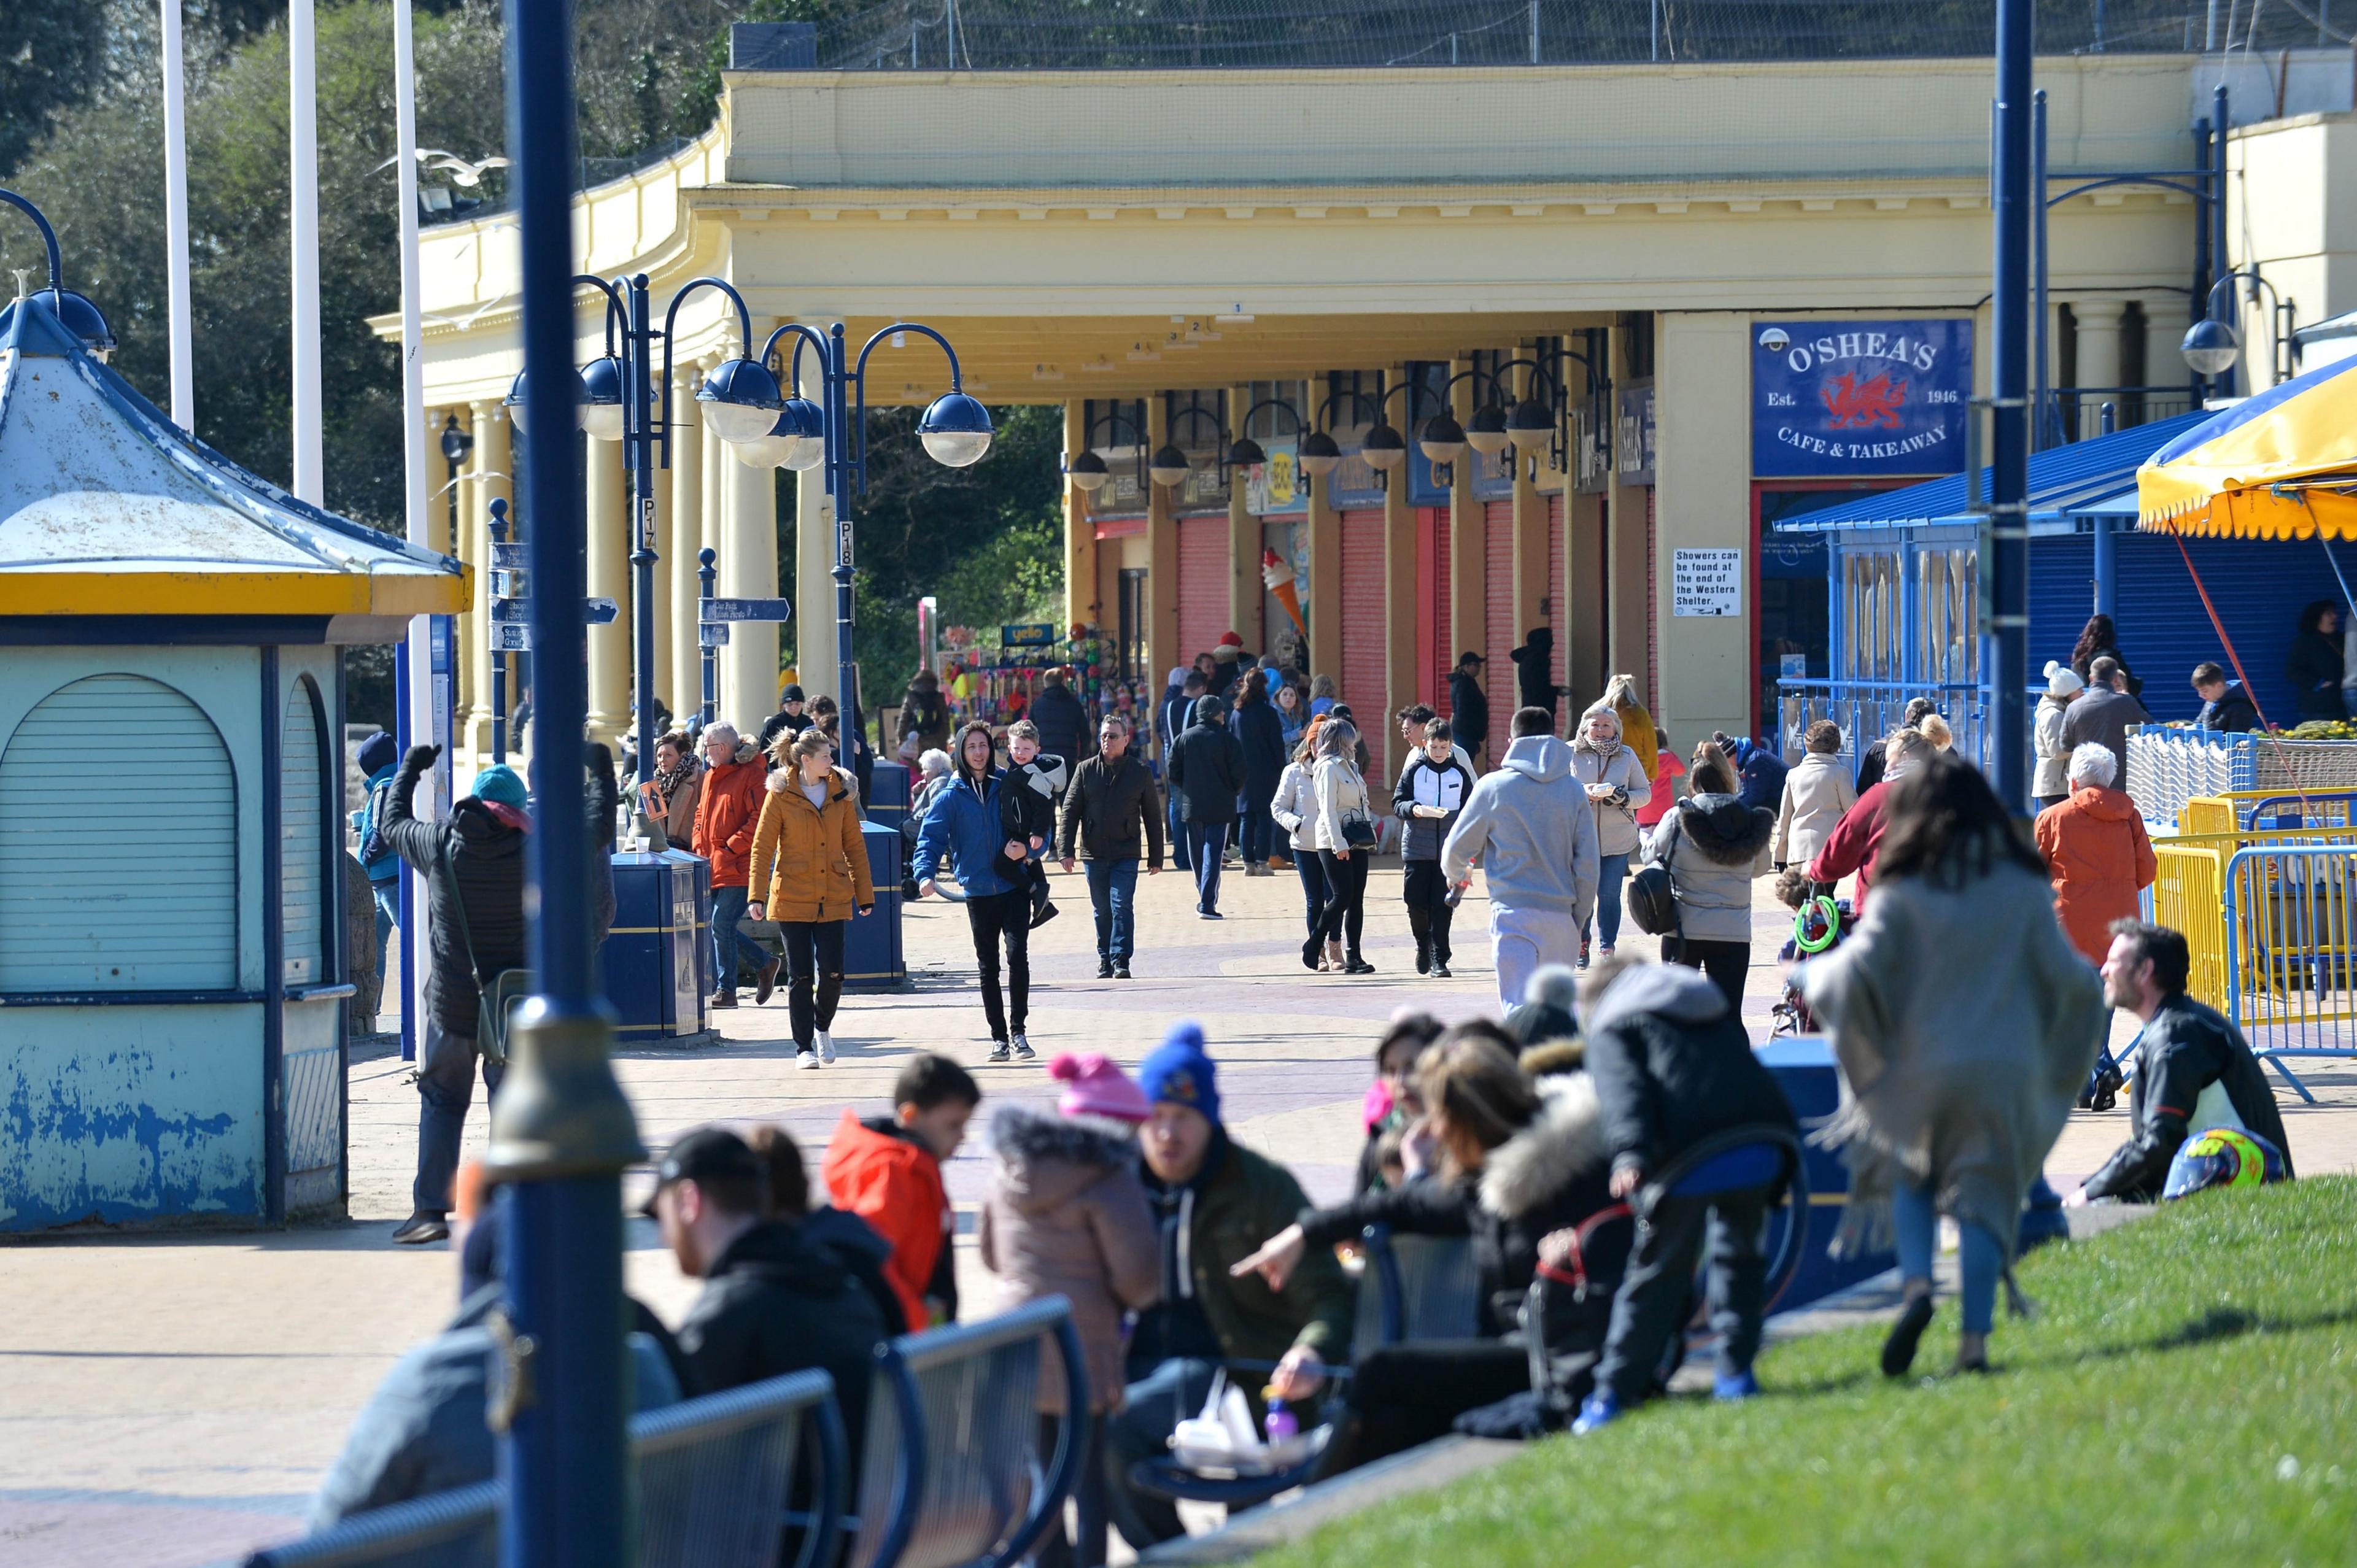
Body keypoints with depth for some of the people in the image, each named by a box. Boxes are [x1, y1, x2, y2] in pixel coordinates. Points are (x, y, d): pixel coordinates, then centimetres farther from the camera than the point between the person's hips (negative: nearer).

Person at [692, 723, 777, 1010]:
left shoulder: (752, 774, -10)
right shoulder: (711, 776, 16)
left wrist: (730, 849, -18)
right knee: (719, 926, 7)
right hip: (713, 868, 8)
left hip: (739, 869, -8)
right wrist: (700, 847, 10)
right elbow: (702, 813, 25)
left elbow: (759, 820, -16)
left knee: (721, 925, -10)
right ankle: (765, 965, 25)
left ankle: (725, 990, -2)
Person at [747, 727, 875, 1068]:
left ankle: (823, 1027, 25)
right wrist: (757, 895, -10)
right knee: (800, 976, -1)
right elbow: (762, 847, -3)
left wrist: (865, 895, 10)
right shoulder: (781, 794, -4)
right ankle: (804, 1048, 9)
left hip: (833, 899, 2)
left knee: (833, 974, -3)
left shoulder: (841, 793, 6)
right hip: (792, 899, -2)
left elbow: (855, 846, 11)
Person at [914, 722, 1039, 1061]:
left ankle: (1018, 1031, -7)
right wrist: (925, 874, -23)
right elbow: (930, 838, -5)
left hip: (1014, 889, -1)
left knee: (1017, 955, -14)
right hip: (978, 891, 1)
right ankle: (999, 1037, 14)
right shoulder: (951, 797, 2)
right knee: (988, 967, 7)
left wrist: (1028, 847, -11)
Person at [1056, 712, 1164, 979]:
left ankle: (1121, 961, -13)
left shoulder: (1140, 774, 3)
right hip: (1094, 853, 2)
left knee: (1122, 905, -12)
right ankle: (1105, 960, 19)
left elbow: (1152, 818, 9)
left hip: (1125, 854, -2)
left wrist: (1156, 858, 8)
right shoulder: (1086, 771, 5)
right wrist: (1065, 850, -4)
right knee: (1102, 910, 8)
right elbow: (1070, 812, 5)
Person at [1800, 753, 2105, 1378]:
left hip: (1923, 1066, -1)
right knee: (1984, 1197, 5)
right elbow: (2070, 980, 3)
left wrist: (1813, 977, 8)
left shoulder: (1902, 895, -5)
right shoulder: (2024, 891, 2)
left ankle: (1917, 1285, -6)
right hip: (2007, 1069, 1)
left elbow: (1856, 973, -12)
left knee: (1909, 1173, 20)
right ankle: (1976, 1336, -7)